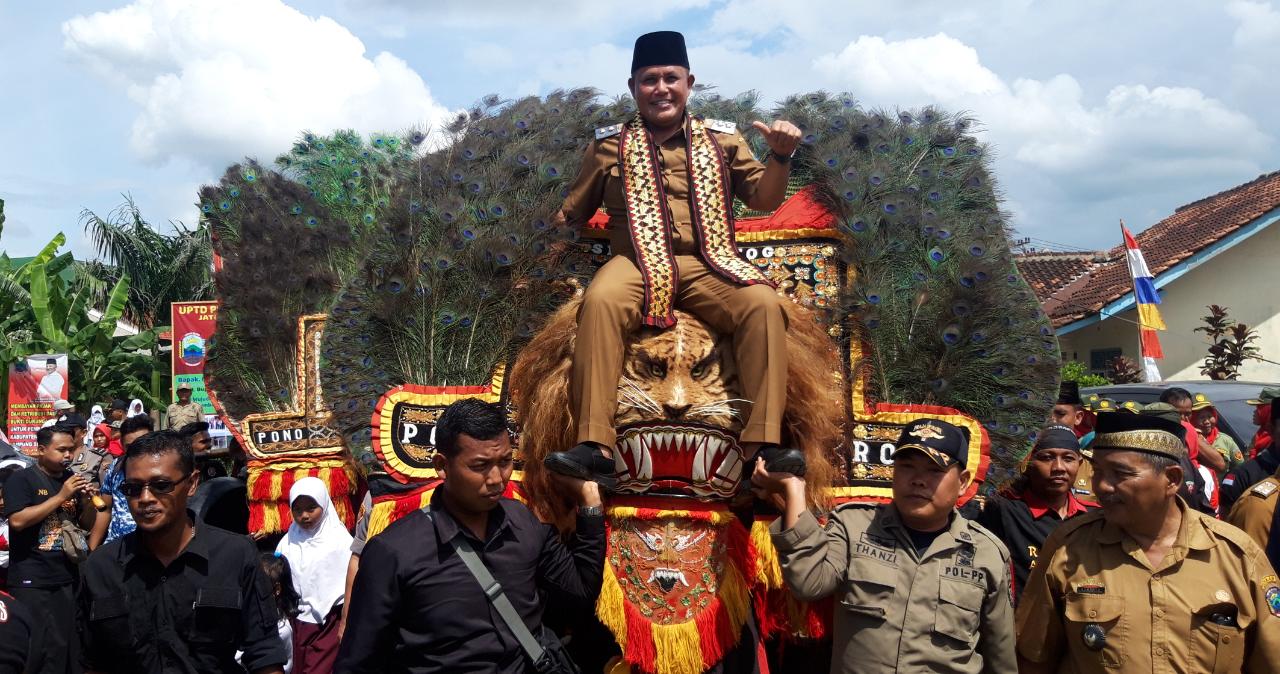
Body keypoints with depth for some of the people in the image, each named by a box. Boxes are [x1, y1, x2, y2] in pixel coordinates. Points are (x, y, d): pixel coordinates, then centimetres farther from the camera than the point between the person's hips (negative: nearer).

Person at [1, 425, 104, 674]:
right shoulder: (21, 479, -5)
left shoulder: (72, 479, 12)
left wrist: (86, 500, -4)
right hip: (32, 581, -5)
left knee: (71, 645, 6)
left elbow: (88, 525, 17)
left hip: (68, 577, 5)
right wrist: (61, 496, -18)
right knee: (42, 649, -5)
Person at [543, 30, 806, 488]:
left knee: (764, 304, -29)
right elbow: (572, 214, 21)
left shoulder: (722, 139, 19)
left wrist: (780, 157, -4)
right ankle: (594, 447, -37)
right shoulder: (610, 145, 17)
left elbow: (764, 200, 14)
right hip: (637, 265, -1)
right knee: (599, 301, -34)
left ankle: (764, 443, -30)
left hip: (709, 267, 1)